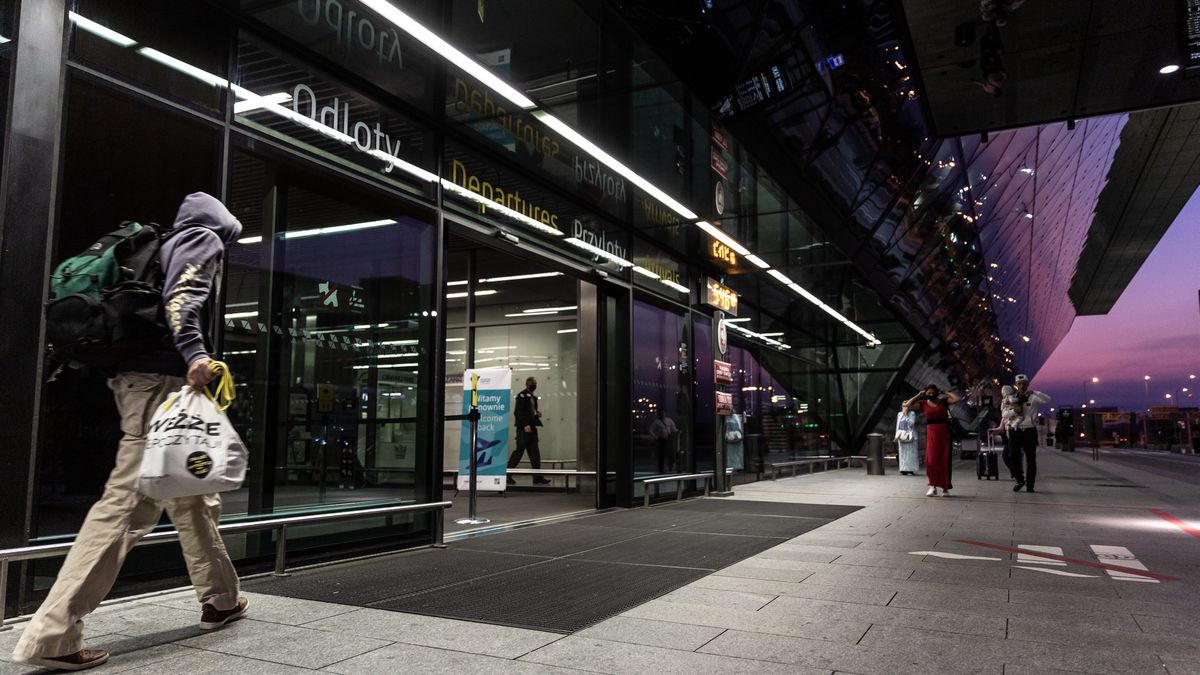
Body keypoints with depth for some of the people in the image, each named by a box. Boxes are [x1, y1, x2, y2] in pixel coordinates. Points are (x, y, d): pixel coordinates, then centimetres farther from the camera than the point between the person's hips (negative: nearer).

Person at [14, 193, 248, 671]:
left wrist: (118, 372, 25)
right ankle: (52, 635, -12)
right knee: (125, 502, -12)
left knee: (191, 496, 16)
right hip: (163, 380, -10)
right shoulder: (202, 240, 1)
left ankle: (220, 600, 26)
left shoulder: (167, 245, 26)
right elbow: (181, 297, -17)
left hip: (137, 375, 10)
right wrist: (195, 353, -30)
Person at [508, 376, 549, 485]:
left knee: (535, 453, 6)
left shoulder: (532, 397, 19)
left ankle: (538, 477, 7)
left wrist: (537, 413, 6)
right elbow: (517, 412, -16)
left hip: (531, 428, 9)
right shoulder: (522, 395, -8)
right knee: (519, 451, -6)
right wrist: (525, 425, -22)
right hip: (524, 428, -9)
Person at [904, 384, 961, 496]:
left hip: (944, 433, 0)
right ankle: (933, 486, -1)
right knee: (931, 460, -9)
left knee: (944, 460, 4)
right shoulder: (923, 403, 5)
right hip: (931, 433, 0)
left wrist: (945, 392, 2)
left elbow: (957, 399, -8)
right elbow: (908, 404, -4)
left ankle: (945, 487, 13)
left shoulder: (943, 401, 5)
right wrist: (919, 395, 2)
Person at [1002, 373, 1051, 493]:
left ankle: (1030, 484, 9)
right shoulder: (1010, 399, 8)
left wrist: (1034, 393, -27)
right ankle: (1019, 480, 22)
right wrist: (1014, 411, -15)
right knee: (1014, 457, 3)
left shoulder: (1033, 398, 1)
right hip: (1014, 431, 2)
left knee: (1031, 459, 1)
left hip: (1029, 431, -2)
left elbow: (1048, 400, -15)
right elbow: (1004, 414, 4)